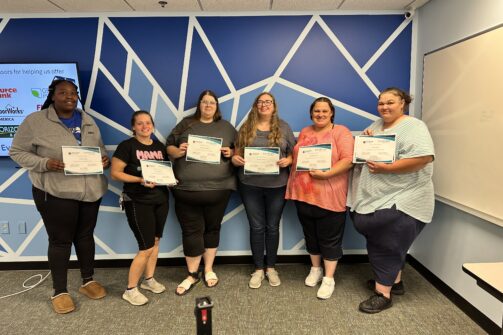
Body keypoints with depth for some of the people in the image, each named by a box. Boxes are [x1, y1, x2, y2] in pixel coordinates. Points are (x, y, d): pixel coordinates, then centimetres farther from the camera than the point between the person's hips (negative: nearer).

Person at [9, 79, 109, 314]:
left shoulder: (88, 121, 9)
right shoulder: (35, 121, -6)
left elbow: (100, 149, 17)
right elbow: (17, 152, -3)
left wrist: (105, 159, -6)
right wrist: (45, 163, -20)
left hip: (91, 190, 5)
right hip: (56, 193, -4)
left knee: (86, 235, 15)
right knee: (60, 240, 4)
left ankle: (88, 281, 32)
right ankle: (59, 292, 21)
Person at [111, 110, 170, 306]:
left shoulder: (160, 147, 9)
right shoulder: (127, 146, -9)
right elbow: (115, 173, -13)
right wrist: (140, 180, -24)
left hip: (161, 200, 6)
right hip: (138, 202, -6)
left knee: (155, 241, 15)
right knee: (147, 248, -5)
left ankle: (149, 279, 33)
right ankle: (130, 290, 12)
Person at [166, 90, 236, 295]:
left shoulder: (226, 127, 11)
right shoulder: (185, 124, 10)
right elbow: (169, 147, 9)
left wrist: (230, 152, -9)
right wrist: (178, 151, -12)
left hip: (218, 189, 1)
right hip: (187, 189, 0)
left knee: (212, 228, 12)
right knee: (191, 231, 4)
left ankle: (208, 270, 29)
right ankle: (192, 275, 20)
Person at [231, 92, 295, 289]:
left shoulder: (283, 127, 5)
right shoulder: (246, 128, 6)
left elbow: (293, 153, 5)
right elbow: (237, 153, 6)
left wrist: (287, 160, -15)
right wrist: (235, 159, -15)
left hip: (277, 185, 0)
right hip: (250, 186, 0)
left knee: (272, 226, 11)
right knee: (256, 227, 8)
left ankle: (271, 268, 28)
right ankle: (258, 269, 24)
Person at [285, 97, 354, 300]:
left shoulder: (341, 132, -4)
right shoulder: (304, 133, 14)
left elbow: (348, 160, -13)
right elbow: (296, 157, 17)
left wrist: (326, 174, -24)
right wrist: (294, 183, 4)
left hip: (329, 196, -5)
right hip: (304, 194, 6)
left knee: (329, 238, 5)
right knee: (310, 235, 17)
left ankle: (329, 278, 18)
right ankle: (315, 269, 35)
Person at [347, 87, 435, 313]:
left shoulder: (413, 127, -11)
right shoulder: (377, 125, 15)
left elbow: (423, 157, -25)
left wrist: (385, 168, -24)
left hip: (399, 200, -8)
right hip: (376, 198, 8)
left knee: (385, 245, -3)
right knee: (388, 243, 17)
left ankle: (383, 293, 8)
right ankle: (394, 281, 33)